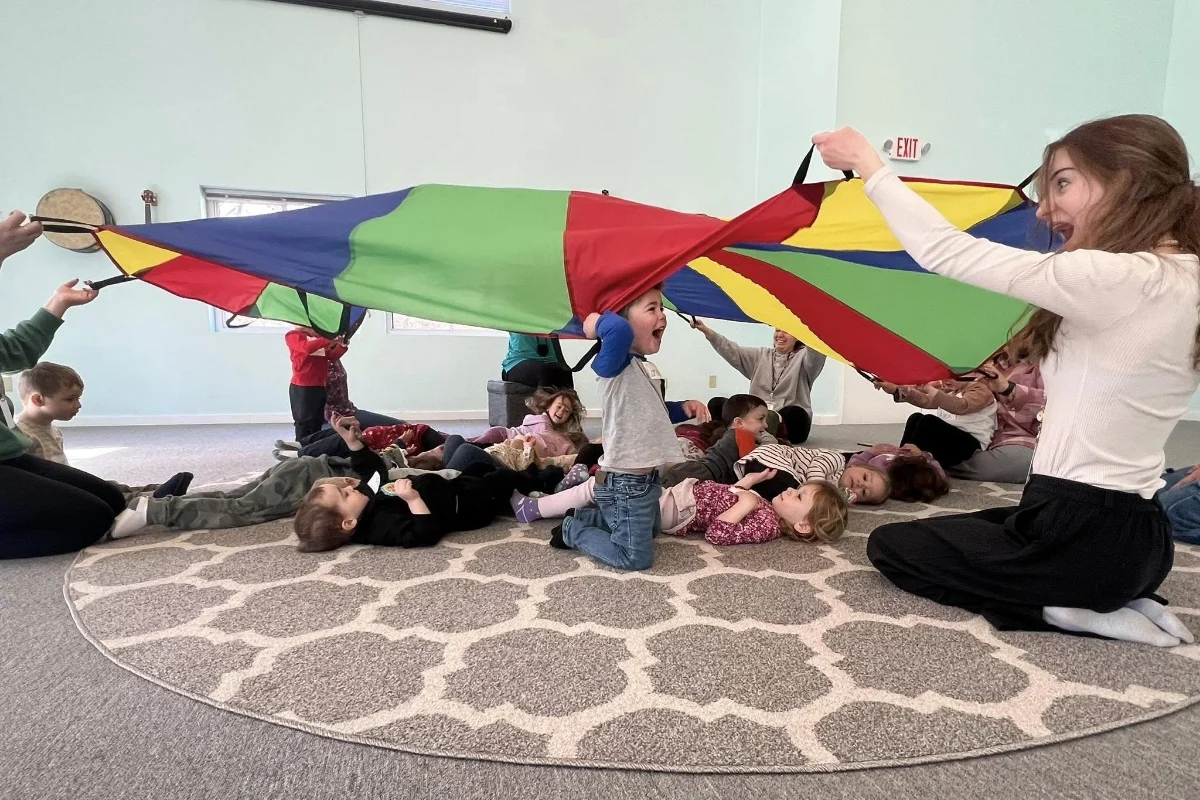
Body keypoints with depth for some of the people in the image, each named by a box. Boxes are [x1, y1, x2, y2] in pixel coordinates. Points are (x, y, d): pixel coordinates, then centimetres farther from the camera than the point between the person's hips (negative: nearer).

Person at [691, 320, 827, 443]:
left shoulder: (803, 357, 2)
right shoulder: (760, 355, 16)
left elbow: (817, 355, -22)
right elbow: (733, 351, 3)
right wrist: (706, 331, -10)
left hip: (789, 422, -4)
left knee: (795, 413, -39)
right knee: (716, 404, -12)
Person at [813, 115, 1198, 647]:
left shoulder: (1113, 279, -22)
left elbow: (944, 251, -21)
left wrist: (866, 163, -11)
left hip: (1083, 539, -9)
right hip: (1136, 538, 9)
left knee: (891, 546, 12)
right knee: (965, 526, 31)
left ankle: (1062, 611, -1)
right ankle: (1115, 599, 14)